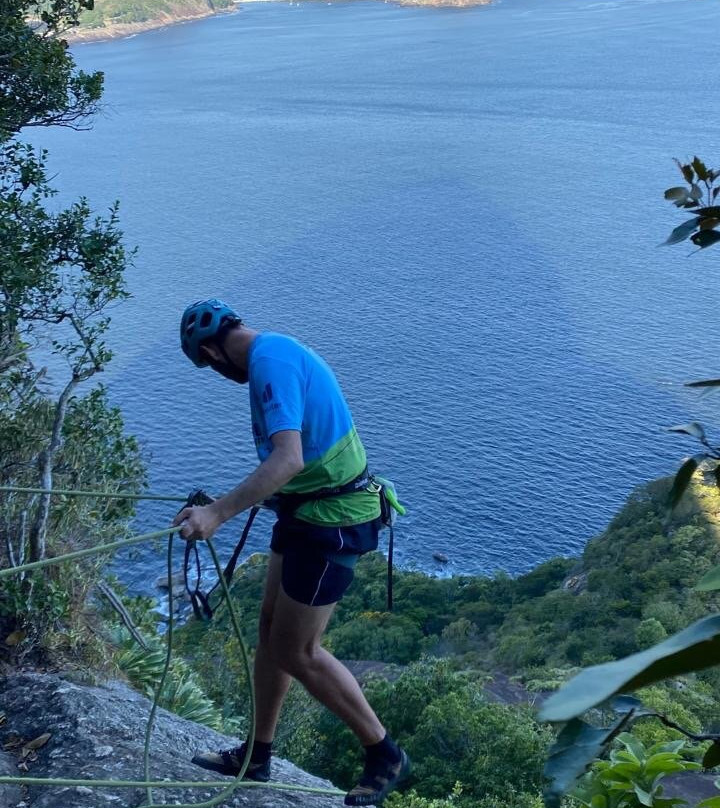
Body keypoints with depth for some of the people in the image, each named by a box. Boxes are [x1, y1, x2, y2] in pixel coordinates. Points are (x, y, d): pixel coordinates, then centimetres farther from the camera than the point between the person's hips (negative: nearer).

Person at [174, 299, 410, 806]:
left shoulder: (270, 362, -21)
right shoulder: (278, 349, 11)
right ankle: (257, 755, 31)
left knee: (298, 651, 0)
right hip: (310, 510, 10)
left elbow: (289, 458, -33)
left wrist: (219, 512, -38)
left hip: (329, 522, -10)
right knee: (272, 630, 16)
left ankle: (385, 756, 15)